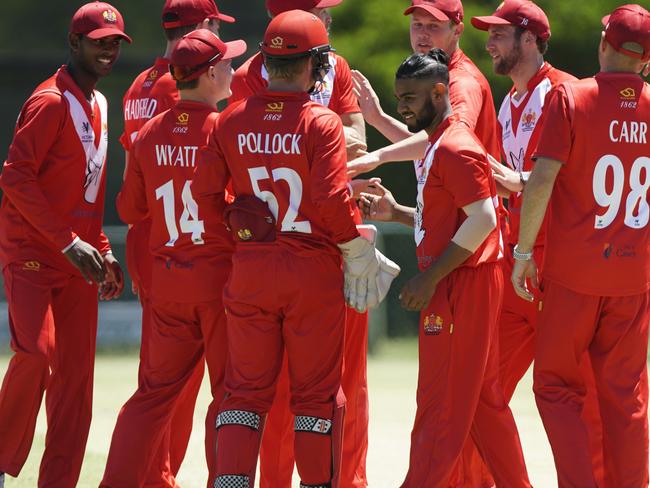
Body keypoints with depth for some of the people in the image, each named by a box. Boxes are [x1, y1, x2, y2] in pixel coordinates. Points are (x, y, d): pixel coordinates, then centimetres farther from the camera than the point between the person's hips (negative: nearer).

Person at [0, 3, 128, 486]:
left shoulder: (98, 105, 16)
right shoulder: (51, 102, -10)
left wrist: (102, 250, 15)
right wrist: (70, 243, -20)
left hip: (78, 262, 8)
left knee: (76, 374, 2)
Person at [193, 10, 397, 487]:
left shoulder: (232, 121, 2)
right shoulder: (321, 122, -10)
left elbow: (204, 193, 1)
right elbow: (332, 202, -17)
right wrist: (359, 256, -4)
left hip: (249, 269, 4)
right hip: (312, 271, -3)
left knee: (246, 389, 9)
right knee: (317, 391, 6)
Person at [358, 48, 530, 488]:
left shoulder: (455, 148, -16)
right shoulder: (440, 143, 17)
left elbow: (482, 220, -23)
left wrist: (430, 278, -21)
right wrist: (396, 213, 11)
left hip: (461, 286, -11)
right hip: (463, 285, 11)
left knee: (441, 402, -8)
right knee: (486, 401, 15)